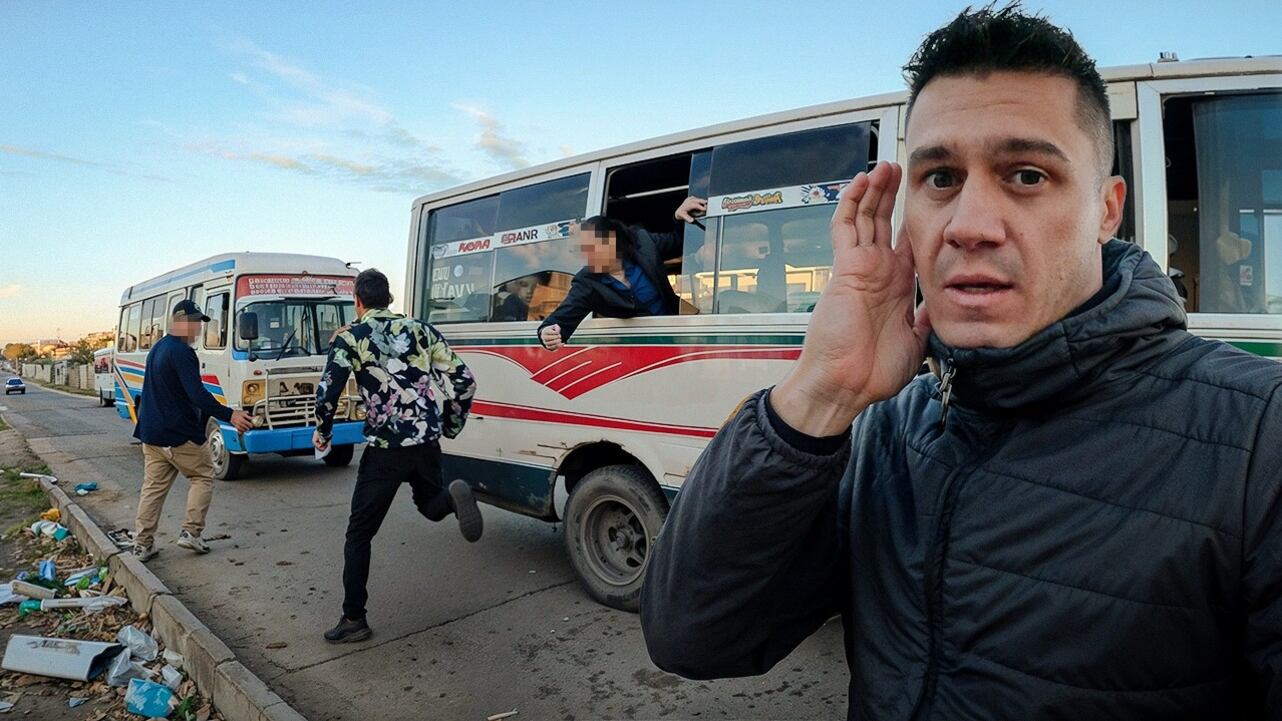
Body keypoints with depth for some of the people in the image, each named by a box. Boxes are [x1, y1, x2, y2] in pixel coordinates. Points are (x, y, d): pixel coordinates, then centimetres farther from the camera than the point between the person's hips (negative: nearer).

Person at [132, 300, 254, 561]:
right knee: (203, 476, 8)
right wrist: (229, 415, -27)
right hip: (179, 435, -9)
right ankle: (191, 532, 4)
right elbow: (197, 395, -26)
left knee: (153, 487, 12)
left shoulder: (157, 349, 14)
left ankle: (142, 544, 15)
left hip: (151, 433, 9)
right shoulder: (182, 353, -17)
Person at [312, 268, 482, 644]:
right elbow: (464, 382, 4)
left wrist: (322, 433, 10)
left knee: (360, 533, 12)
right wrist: (451, 426, 18)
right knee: (431, 504, 26)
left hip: (384, 450, -3)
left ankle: (354, 619, 16)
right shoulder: (422, 330, 9)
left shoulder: (350, 338, -1)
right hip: (427, 444, 4)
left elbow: (327, 393, -10)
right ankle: (453, 496, -9)